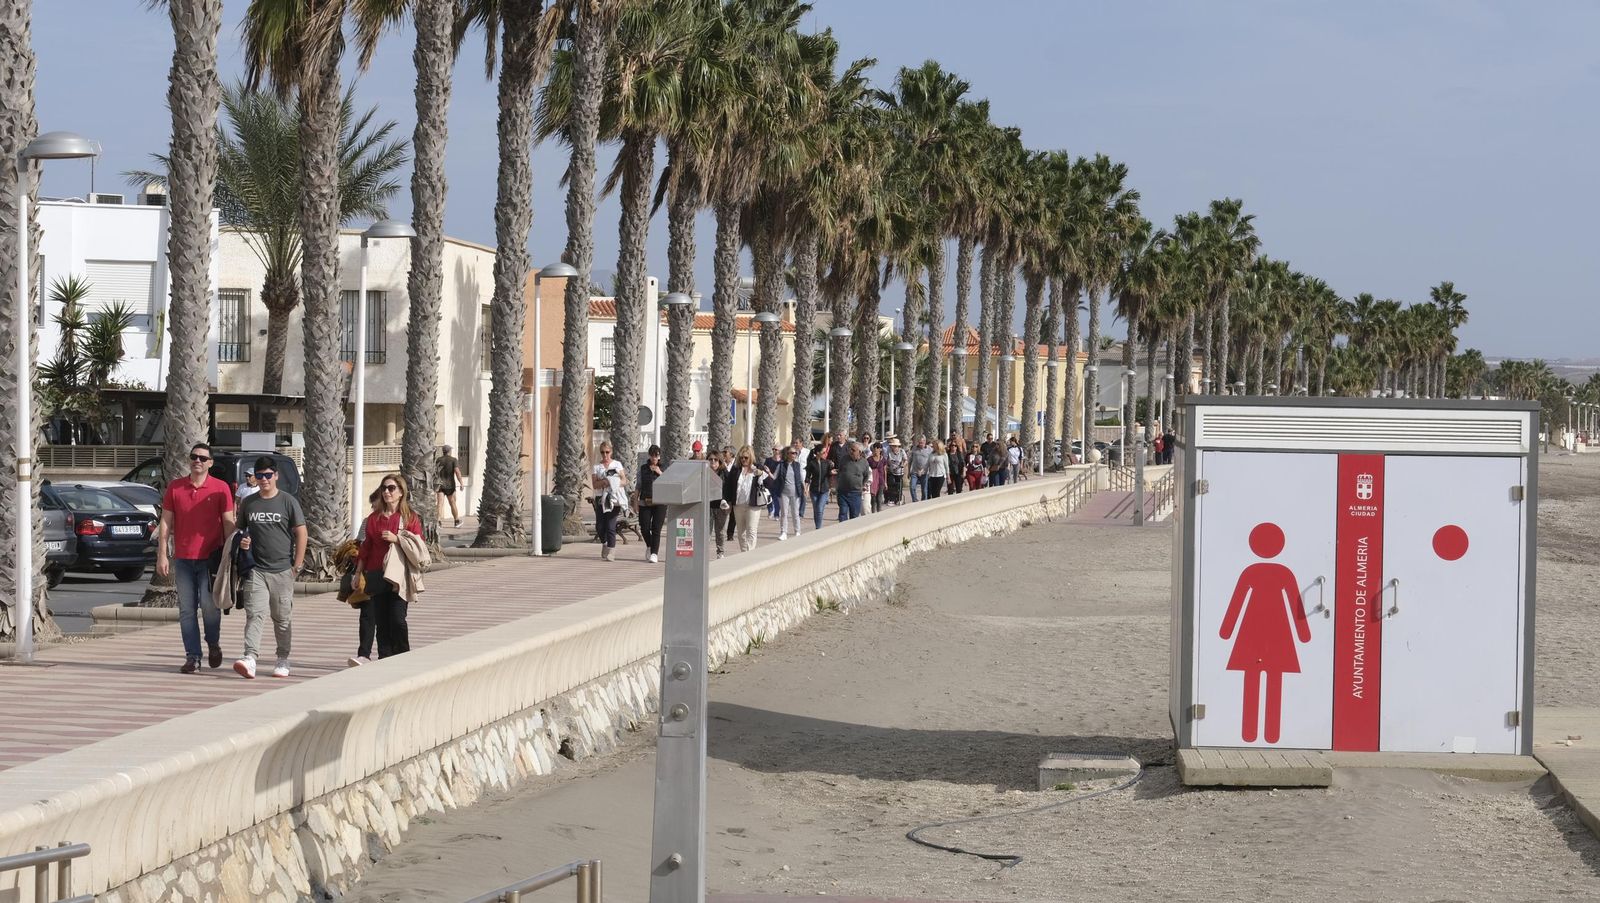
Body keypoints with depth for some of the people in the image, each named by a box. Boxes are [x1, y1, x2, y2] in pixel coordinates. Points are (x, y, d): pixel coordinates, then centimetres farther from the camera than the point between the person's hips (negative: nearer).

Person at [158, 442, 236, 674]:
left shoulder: (220, 489, 0)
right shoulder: (174, 488, 6)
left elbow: (228, 523, 2)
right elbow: (166, 523, 8)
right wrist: (162, 555, 2)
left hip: (210, 557, -2)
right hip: (182, 558, 2)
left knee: (209, 605, -7)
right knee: (186, 609, 2)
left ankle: (213, 644, 19)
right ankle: (193, 657, 6)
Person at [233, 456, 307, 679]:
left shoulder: (288, 502, 1)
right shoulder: (248, 503, 10)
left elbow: (301, 533, 1)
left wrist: (296, 566, -4)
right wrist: (241, 542, -3)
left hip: (282, 570, -1)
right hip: (256, 569, 1)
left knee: (282, 618, 7)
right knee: (254, 614, -12)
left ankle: (283, 661, 19)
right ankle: (250, 659, -22)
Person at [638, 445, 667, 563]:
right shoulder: (643, 468, 11)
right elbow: (639, 485, 15)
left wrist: (660, 473, -10)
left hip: (659, 502, -2)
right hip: (645, 502, 2)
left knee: (656, 529, -9)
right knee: (644, 528, -2)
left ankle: (654, 553, -5)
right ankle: (650, 546, 26)